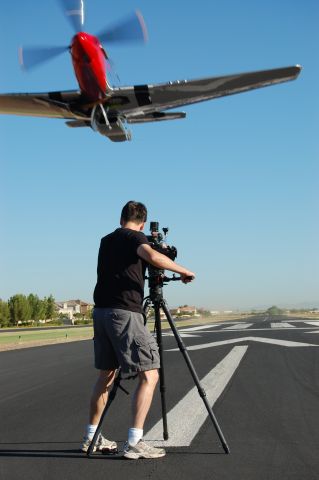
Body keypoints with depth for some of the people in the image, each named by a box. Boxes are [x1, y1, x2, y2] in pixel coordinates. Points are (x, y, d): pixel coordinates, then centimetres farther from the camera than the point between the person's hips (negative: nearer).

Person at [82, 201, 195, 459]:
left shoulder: (106, 241, 19)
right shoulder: (135, 237, -2)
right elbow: (152, 256, -24)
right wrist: (183, 271, -12)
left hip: (101, 311, 8)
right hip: (125, 312, -8)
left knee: (106, 374, 19)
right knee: (149, 375, -6)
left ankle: (91, 437, 24)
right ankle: (134, 442, -13)